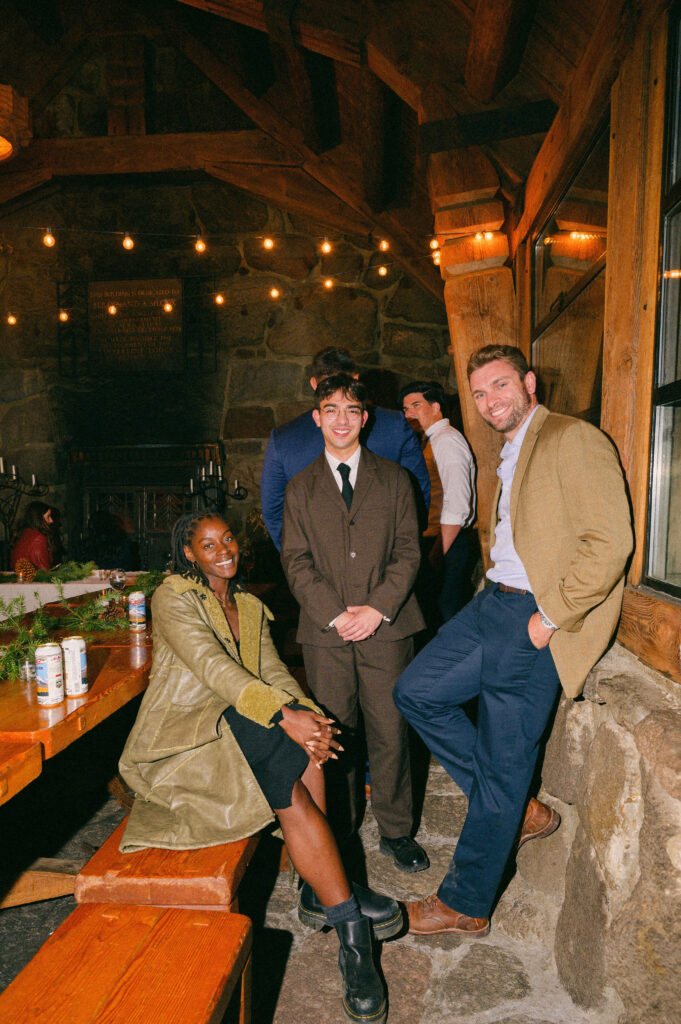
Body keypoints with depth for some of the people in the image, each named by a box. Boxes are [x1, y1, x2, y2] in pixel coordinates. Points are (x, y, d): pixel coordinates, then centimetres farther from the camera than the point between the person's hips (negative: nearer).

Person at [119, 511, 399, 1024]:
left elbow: (274, 673, 7)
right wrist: (285, 715, -31)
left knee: (304, 753, -24)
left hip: (234, 728, 6)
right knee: (293, 794, -26)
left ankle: (321, 892, -13)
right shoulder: (173, 598, -8)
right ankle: (351, 927, -16)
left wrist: (308, 714, -14)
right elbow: (214, 667, -21)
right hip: (179, 740, -6)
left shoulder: (250, 606, 15)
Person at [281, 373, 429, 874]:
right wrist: (335, 614, -9)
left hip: (387, 626, 0)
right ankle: (340, 833, 26)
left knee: (391, 731, 5)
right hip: (325, 630, 1)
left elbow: (409, 551, 3)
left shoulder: (394, 479, 10)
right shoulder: (300, 488, 10)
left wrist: (378, 608, -10)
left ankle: (396, 830, 26)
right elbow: (296, 562, 3)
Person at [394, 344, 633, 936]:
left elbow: (609, 542, -19)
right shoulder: (508, 455, 18)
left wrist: (550, 616, -18)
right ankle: (519, 811, 22)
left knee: (500, 766, 2)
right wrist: (500, 594, 11)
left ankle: (466, 904, 22)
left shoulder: (573, 439, -12)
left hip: (536, 622, -9)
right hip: (495, 601, 9)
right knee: (417, 692, 9)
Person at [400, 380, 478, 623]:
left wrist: (438, 552, -21)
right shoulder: (434, 441, 19)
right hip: (440, 542, 10)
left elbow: (456, 506, -22)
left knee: (447, 612, -5)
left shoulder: (447, 441, -13)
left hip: (448, 544, -10)